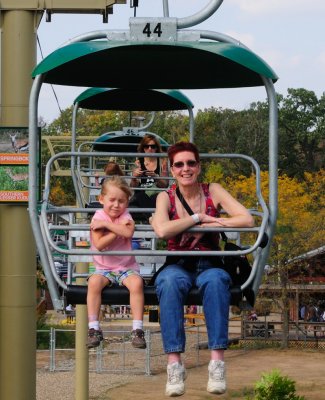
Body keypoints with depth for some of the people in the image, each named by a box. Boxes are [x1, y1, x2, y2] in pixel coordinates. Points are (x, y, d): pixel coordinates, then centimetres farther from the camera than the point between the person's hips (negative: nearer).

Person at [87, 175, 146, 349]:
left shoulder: (125, 216, 2)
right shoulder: (98, 217, -2)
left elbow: (128, 232, -23)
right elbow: (99, 245, -16)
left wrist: (106, 224, -20)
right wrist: (118, 229, -16)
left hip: (127, 267, 1)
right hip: (104, 268, -1)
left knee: (136, 282, -30)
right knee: (94, 282, -31)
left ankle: (137, 330, -26)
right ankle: (93, 329, -25)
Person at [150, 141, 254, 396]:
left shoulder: (213, 192, 4)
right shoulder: (166, 197, 2)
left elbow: (247, 219, -8)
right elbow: (162, 231, -19)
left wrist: (214, 223, -13)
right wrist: (199, 218, -13)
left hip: (209, 265, 0)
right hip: (177, 266, 0)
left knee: (216, 280, -37)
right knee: (170, 282, -37)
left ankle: (217, 360, -40)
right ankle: (174, 362, -41)